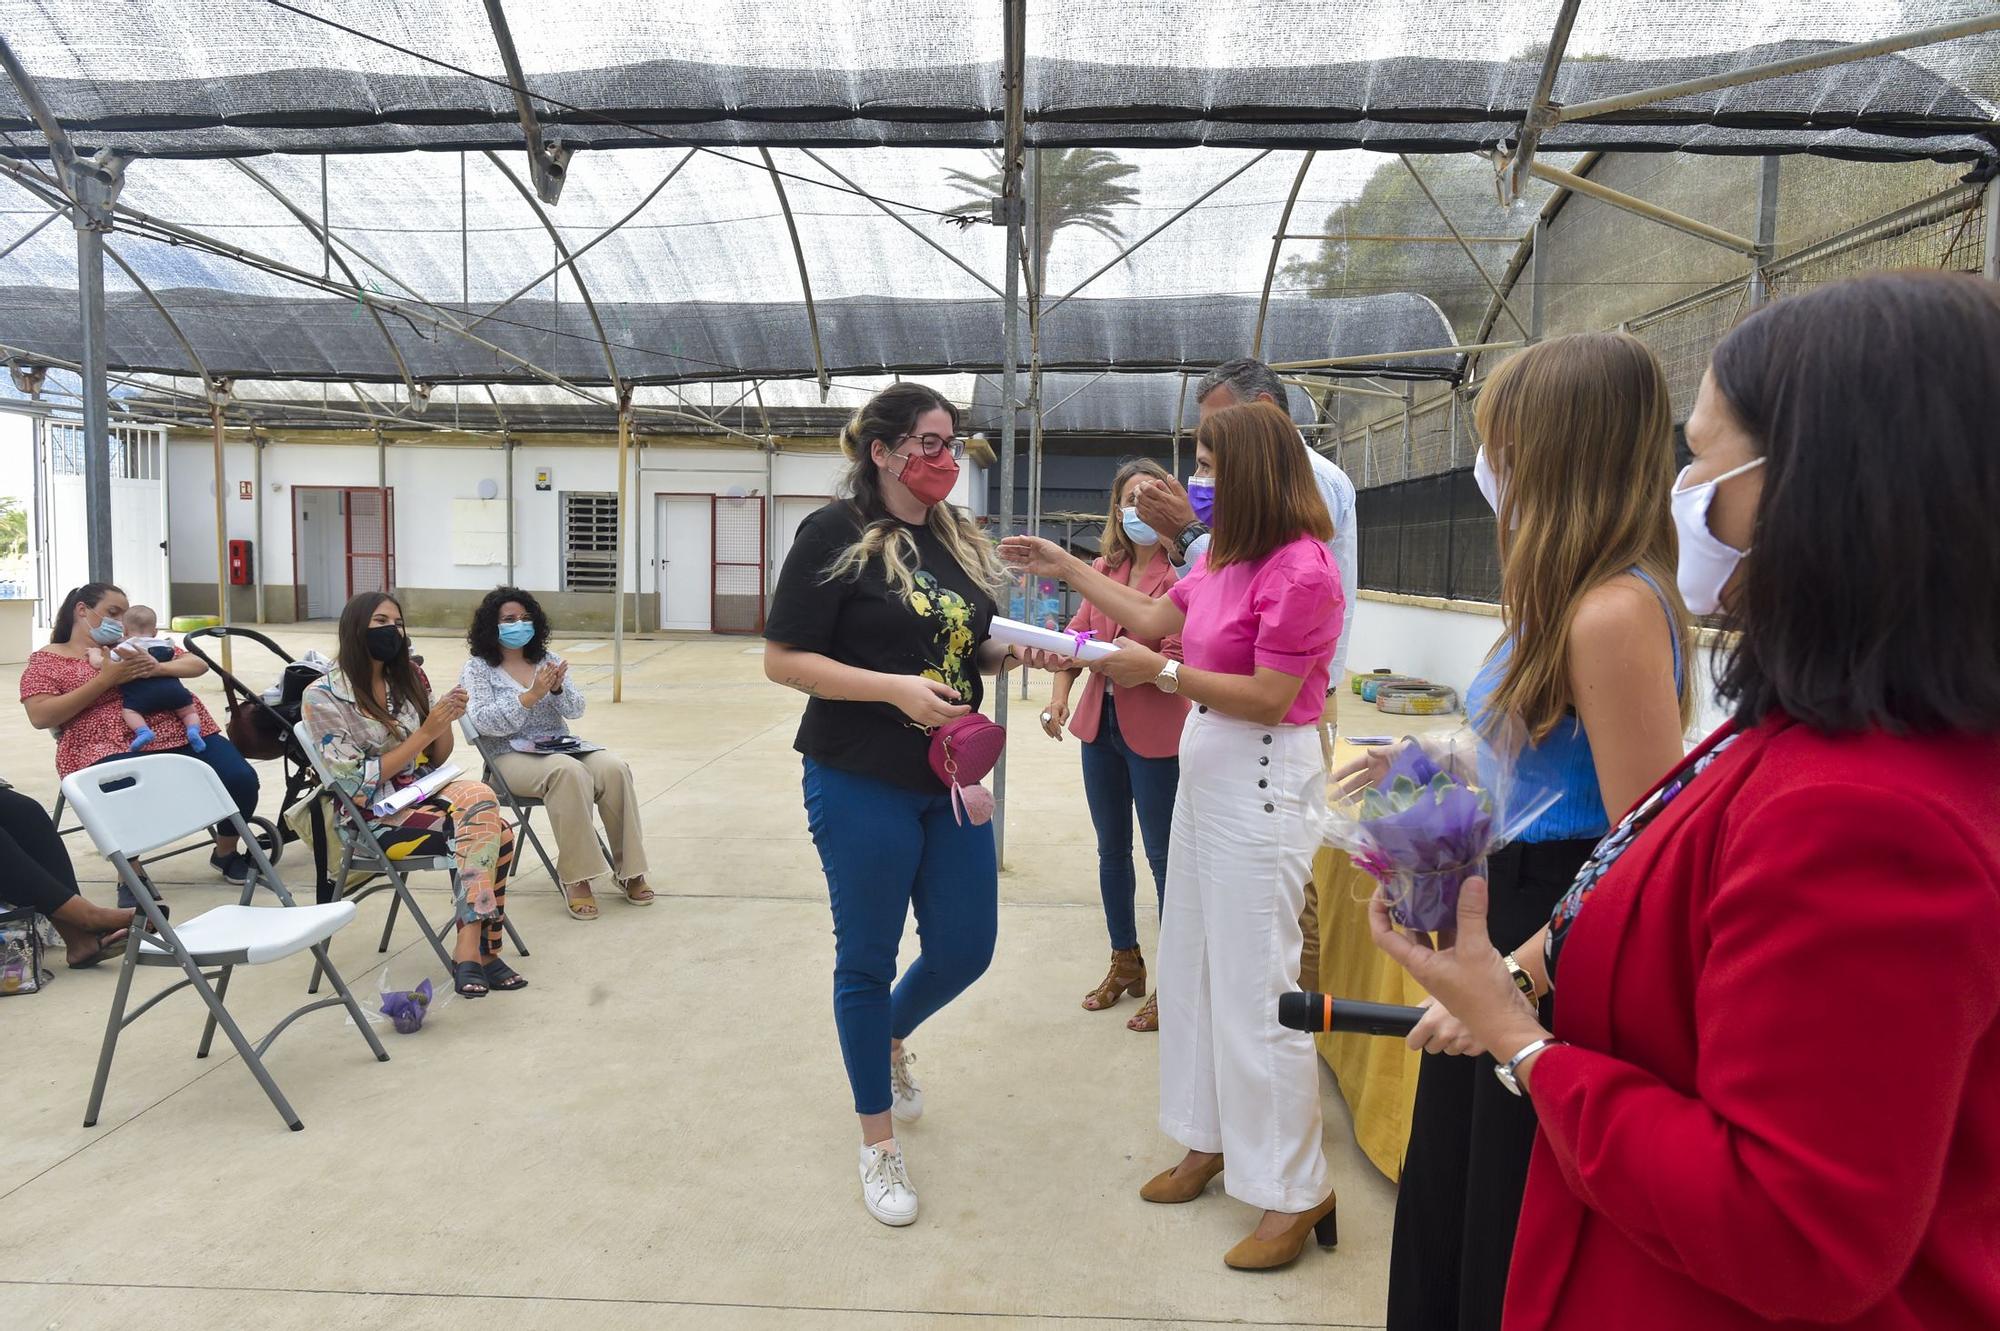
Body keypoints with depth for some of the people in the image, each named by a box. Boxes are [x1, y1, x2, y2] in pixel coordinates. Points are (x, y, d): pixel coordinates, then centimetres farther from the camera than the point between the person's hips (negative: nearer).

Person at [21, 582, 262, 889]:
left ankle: (226, 852, 11)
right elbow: (40, 717, -3)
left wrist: (159, 668, -4)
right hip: (109, 747, -4)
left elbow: (199, 664, 18)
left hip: (179, 732, 4)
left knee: (241, 778, -18)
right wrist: (105, 680, -9)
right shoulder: (47, 660, 13)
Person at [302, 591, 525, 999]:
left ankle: (472, 947, -23)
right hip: (373, 818, -5)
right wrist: (425, 732, -17)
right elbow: (357, 782, -12)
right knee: (479, 821, -30)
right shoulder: (323, 696, -7)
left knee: (499, 832, -28)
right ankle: (480, 949, -22)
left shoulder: (410, 678, 9)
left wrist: (446, 721, -9)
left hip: (423, 792, 5)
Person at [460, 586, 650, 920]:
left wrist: (557, 689, -17)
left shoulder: (548, 660, 15)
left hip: (562, 745, 5)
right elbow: (484, 722, -12)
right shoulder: (478, 669, 3)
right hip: (512, 755, -4)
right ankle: (575, 877, -29)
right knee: (568, 772, -37)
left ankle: (630, 869, -18)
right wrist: (530, 696, -22)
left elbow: (575, 710, 5)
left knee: (614, 769, -26)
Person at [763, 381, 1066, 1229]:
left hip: (950, 781, 6)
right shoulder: (835, 535, -11)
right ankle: (878, 1143, 27)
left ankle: (891, 1038, 46)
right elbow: (783, 659, -14)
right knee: (868, 960, 8)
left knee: (964, 950, 12)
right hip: (862, 785, -6)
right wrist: (895, 689, -23)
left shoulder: (959, 538, 9)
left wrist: (1020, 651, -4)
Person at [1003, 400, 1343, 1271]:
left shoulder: (1300, 570, -19)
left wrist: (1157, 671, -19)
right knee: (1193, 967, 17)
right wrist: (1066, 569, 18)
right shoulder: (1224, 557, 9)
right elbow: (1156, 616, 17)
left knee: (1254, 986, -2)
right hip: (1207, 772, 10)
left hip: (1263, 783, -9)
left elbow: (1270, 699, -20)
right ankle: (1211, 1140, 34)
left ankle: (1296, 1193, 15)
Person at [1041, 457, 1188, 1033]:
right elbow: (1078, 635, 8)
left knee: (1163, 856, 3)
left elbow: (1177, 660, -18)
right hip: (1101, 723, 7)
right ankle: (1125, 965, 34)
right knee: (1112, 850, 17)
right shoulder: (1103, 568, 8)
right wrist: (1059, 694, -8)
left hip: (1155, 731, -7)